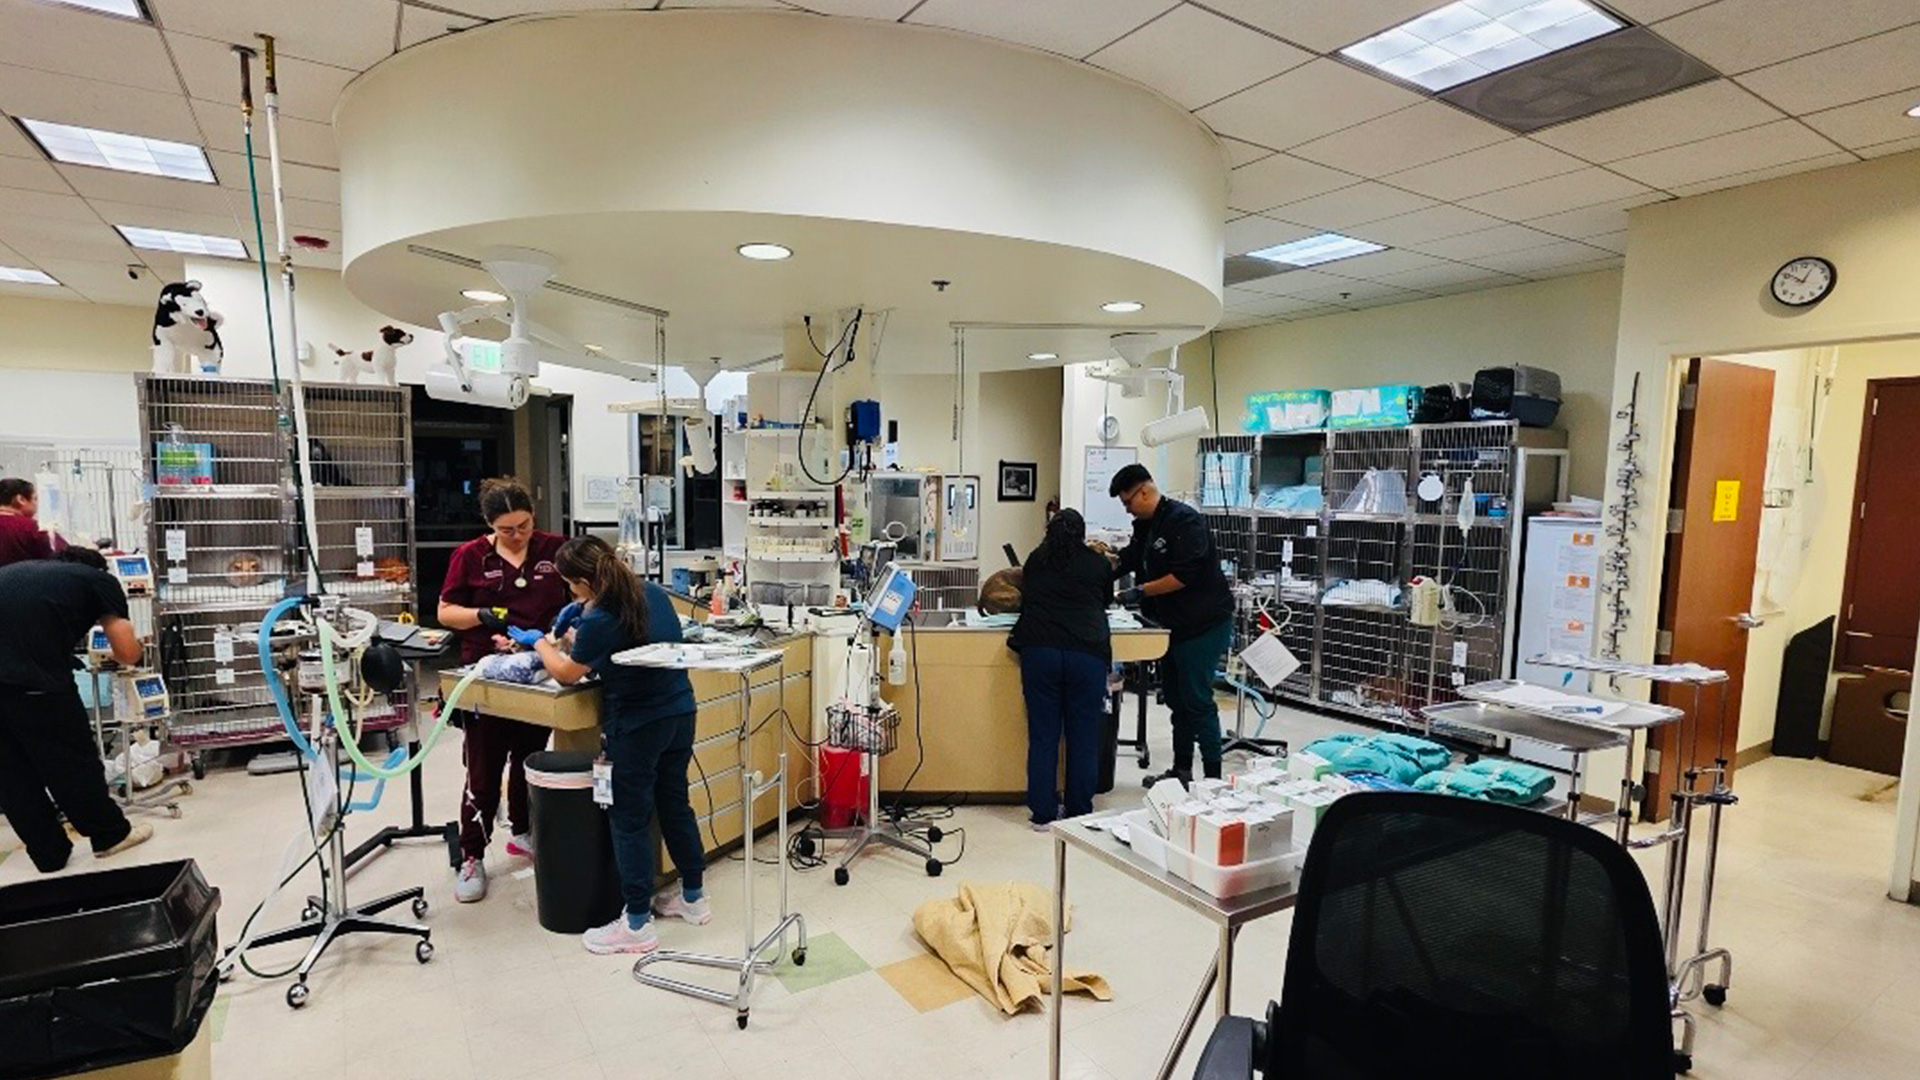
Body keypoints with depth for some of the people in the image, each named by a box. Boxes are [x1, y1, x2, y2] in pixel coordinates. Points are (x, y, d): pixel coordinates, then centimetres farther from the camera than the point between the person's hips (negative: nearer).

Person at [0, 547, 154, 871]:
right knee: (71, 760, 13)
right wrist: (135, 644, 31)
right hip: (33, 678, -5)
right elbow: (128, 654, 9)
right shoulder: (100, 580, 14)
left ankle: (49, 854, 31)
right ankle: (110, 834, 30)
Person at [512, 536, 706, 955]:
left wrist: (539, 642, 15)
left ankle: (637, 924, 16)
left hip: (636, 727, -8)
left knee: (630, 820, 6)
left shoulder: (599, 622, -20)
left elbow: (567, 673, -1)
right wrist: (582, 612, 15)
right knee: (675, 803, 19)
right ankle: (693, 897, 33)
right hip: (680, 713, 8)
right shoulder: (654, 594, 2)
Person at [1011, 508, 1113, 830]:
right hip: (1087, 655, -1)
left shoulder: (1035, 561, 13)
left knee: (1042, 736, 7)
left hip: (1039, 651, 1)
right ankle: (1079, 813, 16)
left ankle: (1042, 814, 12)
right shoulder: (1098, 564, 9)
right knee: (1083, 737, 8)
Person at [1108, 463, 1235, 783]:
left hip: (1203, 624, -9)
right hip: (1173, 625, 9)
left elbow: (1185, 575, -25)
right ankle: (1182, 770, 27)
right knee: (1176, 698, 15)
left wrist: (1141, 591, -22)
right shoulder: (1146, 526, 11)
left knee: (1197, 700, -5)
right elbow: (1127, 561, 17)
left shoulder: (1184, 520, -17)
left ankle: (1214, 777, 5)